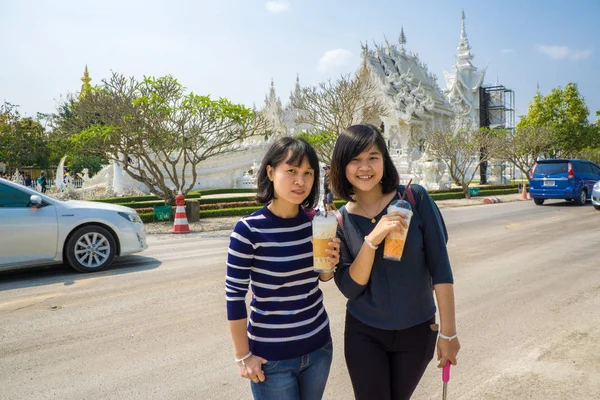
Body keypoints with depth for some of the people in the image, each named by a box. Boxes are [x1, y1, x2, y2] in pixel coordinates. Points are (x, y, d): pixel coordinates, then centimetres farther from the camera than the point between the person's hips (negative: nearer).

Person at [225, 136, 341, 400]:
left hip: (318, 346, 5)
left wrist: (330, 263, -10)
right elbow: (234, 294, -12)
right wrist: (243, 356, -7)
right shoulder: (248, 230, -18)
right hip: (271, 356, -5)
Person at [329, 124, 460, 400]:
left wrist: (448, 331, -10)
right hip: (364, 334, 0)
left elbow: (439, 265, -10)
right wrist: (372, 239, -26)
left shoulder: (414, 198, -13)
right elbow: (349, 287, -12)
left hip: (417, 330, 0)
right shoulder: (341, 220, -7)